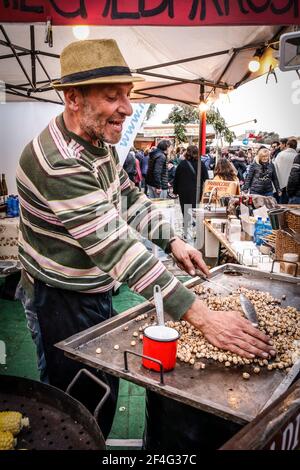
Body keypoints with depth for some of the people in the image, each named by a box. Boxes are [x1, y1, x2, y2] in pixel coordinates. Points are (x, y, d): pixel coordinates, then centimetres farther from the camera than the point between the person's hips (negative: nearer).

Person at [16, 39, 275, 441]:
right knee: (83, 408, 11)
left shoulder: (100, 141, 1)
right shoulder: (57, 162, -31)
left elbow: (129, 197, 10)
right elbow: (117, 246, -37)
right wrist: (200, 316, -38)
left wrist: (173, 241, -5)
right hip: (60, 301, -8)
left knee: (106, 390, 23)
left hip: (97, 290, 8)